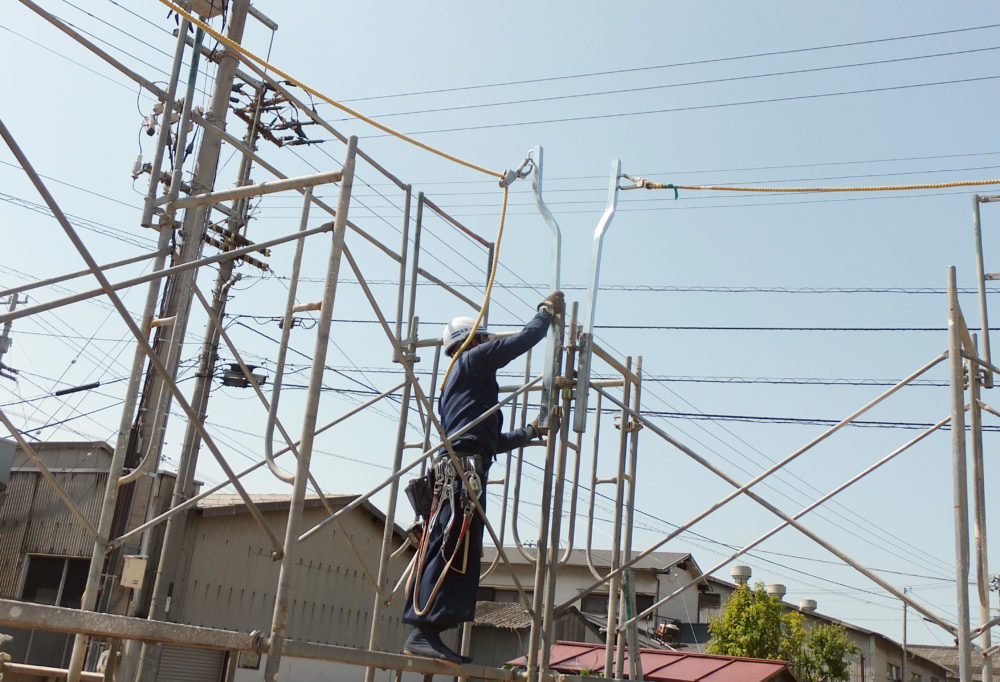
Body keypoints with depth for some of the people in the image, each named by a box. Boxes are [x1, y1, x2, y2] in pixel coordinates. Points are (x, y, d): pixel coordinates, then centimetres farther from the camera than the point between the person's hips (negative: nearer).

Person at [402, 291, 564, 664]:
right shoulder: (473, 359, 7)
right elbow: (524, 339, 2)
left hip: (456, 470, 10)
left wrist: (531, 431, 39)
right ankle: (422, 631, -23)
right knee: (449, 550, -17)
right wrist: (547, 310, 19)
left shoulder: (456, 381, 33)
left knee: (461, 558, 4)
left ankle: (430, 636, 0)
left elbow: (493, 440, 35)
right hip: (464, 468, -10)